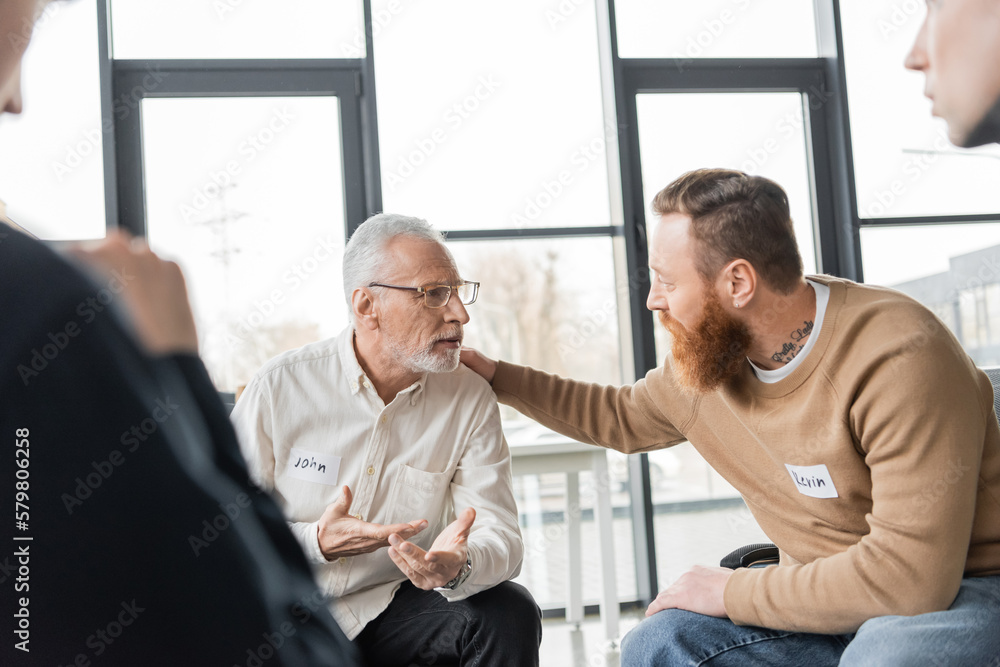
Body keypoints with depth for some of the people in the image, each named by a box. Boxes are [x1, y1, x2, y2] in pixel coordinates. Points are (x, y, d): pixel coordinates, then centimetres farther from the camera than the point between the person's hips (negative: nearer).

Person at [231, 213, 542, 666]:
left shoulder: (470, 399, -4)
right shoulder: (279, 387, -9)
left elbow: (499, 536, -10)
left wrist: (458, 566, -34)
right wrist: (315, 543, -25)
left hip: (396, 608, 1)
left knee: (510, 614, -23)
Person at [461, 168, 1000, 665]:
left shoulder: (897, 358, -26)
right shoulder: (701, 356, -2)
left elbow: (910, 574, -29)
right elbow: (622, 417, 22)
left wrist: (733, 592, -20)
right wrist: (500, 377, 20)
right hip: (823, 587, 7)